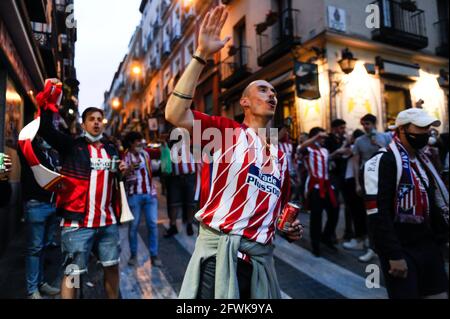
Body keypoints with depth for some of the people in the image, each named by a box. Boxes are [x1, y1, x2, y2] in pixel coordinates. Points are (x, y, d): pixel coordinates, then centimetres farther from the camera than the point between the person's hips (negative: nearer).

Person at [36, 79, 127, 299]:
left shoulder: (111, 149, 13)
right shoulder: (71, 146, 0)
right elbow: (45, 129, -14)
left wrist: (123, 171, 2)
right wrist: (49, 98, -17)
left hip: (108, 222, 5)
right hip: (77, 222, -5)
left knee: (112, 267, 18)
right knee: (72, 273, 5)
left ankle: (114, 297, 37)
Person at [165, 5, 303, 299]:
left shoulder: (280, 157, 12)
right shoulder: (224, 130, -4)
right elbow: (175, 114, -21)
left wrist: (289, 229, 5)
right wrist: (202, 55, -22)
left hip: (261, 258, 6)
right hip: (219, 252, -5)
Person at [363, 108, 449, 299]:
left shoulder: (423, 160, 12)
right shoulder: (384, 161, -17)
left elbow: (433, 204, 18)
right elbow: (378, 213, -22)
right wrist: (394, 255, -21)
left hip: (428, 245, 8)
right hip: (401, 249, -8)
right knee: (406, 294, 1)